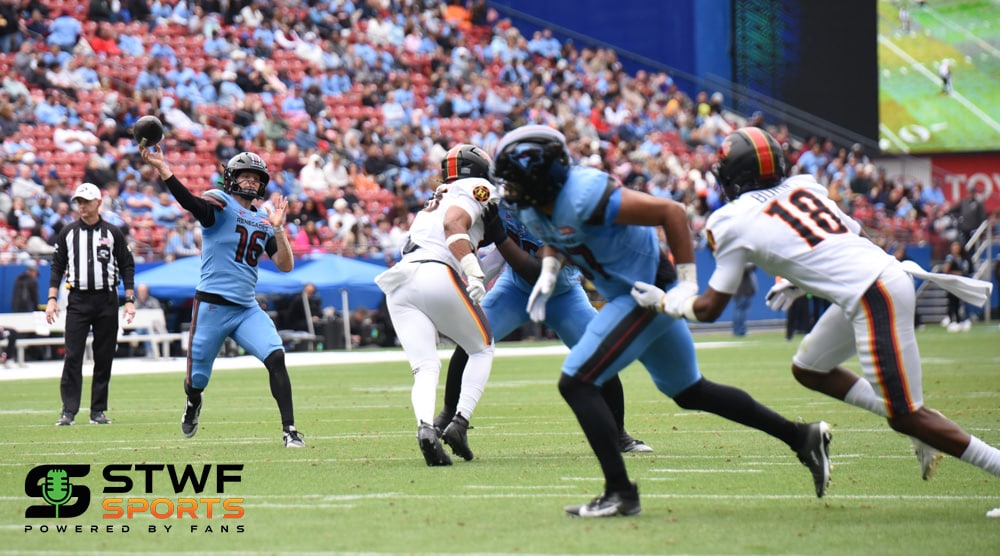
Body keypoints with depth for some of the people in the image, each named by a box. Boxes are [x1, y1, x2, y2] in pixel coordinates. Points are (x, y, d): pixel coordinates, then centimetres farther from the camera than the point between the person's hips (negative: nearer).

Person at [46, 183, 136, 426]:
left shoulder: (113, 233, 5)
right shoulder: (67, 233, 8)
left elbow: (127, 267, 6)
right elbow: (57, 267, 10)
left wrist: (130, 301, -1)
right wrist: (52, 299, 1)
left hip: (106, 300, 0)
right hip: (77, 301, 0)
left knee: (104, 358, 2)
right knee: (73, 356, -7)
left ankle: (98, 410, 9)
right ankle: (68, 411, -7)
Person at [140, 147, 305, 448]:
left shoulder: (264, 220, 12)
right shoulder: (219, 203, -6)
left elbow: (285, 266, 7)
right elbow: (193, 204, -28)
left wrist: (278, 229, -8)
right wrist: (162, 169, -45)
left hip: (247, 308, 4)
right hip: (212, 307, -4)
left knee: (276, 358, -18)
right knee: (197, 380, 8)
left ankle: (289, 430, -15)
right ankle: (193, 401, 45)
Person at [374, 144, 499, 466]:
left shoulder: (438, 199, 33)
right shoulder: (477, 188, 8)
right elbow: (454, 223, -10)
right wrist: (474, 274, -17)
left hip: (399, 287, 6)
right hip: (436, 276, -6)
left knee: (426, 367, -1)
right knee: (483, 349, 12)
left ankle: (425, 427, -29)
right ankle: (460, 422, -5)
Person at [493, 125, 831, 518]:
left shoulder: (584, 197, -27)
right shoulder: (532, 211, 0)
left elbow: (670, 211, -24)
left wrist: (687, 283, -22)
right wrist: (547, 276, 4)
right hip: (628, 295, 10)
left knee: (576, 382, -14)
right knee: (689, 391, 20)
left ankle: (620, 492, -10)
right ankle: (802, 437, 26)